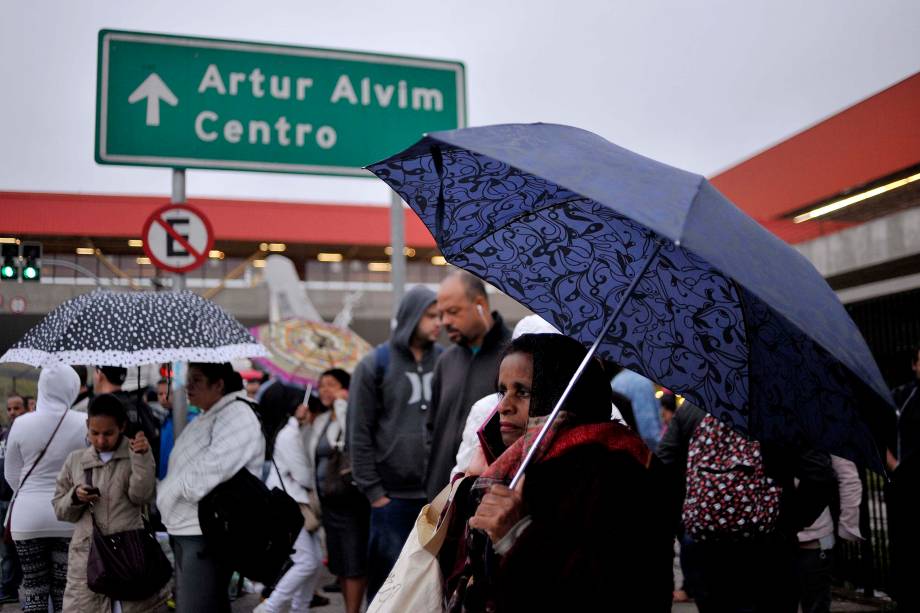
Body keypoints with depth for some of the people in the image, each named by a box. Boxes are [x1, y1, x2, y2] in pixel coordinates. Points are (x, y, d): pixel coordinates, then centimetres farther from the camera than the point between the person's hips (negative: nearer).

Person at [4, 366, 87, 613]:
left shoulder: (21, 423, -5)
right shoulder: (84, 423, -10)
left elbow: (11, 474, 6)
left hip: (28, 516, 1)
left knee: (34, 588, 10)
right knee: (66, 590, 8)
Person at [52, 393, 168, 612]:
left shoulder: (135, 454, 4)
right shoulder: (75, 460, 11)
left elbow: (142, 496, -9)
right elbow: (59, 510, 16)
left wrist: (141, 457, -18)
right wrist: (75, 497, -4)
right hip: (87, 555, 2)